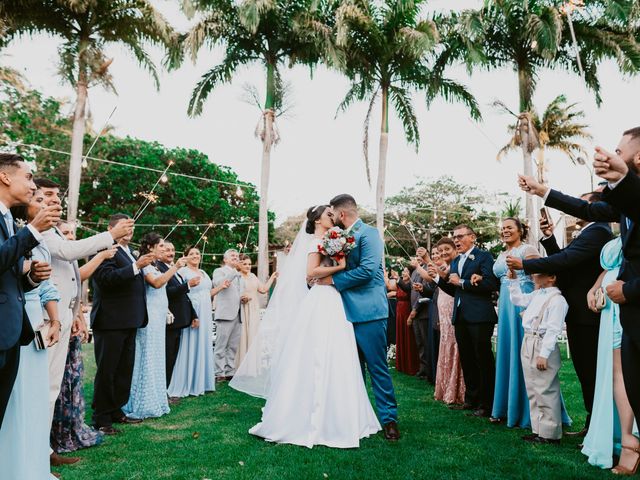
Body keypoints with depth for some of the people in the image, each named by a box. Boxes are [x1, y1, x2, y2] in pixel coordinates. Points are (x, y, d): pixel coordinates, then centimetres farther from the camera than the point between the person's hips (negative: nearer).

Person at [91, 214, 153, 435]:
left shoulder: (129, 252, 19)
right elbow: (107, 277, -24)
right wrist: (136, 266, -26)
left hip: (129, 321, 9)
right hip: (110, 321, -9)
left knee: (125, 370, 15)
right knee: (106, 371, 0)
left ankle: (116, 411, 26)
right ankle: (101, 419, 10)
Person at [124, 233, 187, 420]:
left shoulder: (156, 266, 17)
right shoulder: (144, 265, -10)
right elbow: (156, 283, -26)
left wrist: (167, 310, 17)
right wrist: (175, 267, -26)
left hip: (159, 317, 9)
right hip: (149, 317, -9)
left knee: (156, 358, 12)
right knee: (147, 358, -4)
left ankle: (154, 401, 19)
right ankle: (144, 404, 4)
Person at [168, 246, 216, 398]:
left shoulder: (203, 273, 19)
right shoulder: (182, 271, -4)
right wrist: (189, 284, -26)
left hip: (205, 314, 8)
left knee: (203, 345, 11)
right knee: (190, 347, -5)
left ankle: (201, 382, 20)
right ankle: (187, 384, 3)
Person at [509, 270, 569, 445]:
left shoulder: (557, 299, -14)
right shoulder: (536, 295, 12)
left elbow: (553, 330, -18)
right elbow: (518, 299, 28)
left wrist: (544, 354, -21)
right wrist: (514, 280, 16)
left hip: (543, 346, -9)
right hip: (528, 344, 9)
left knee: (545, 391, -2)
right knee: (532, 390, 14)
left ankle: (550, 434, 9)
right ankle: (538, 429, 24)